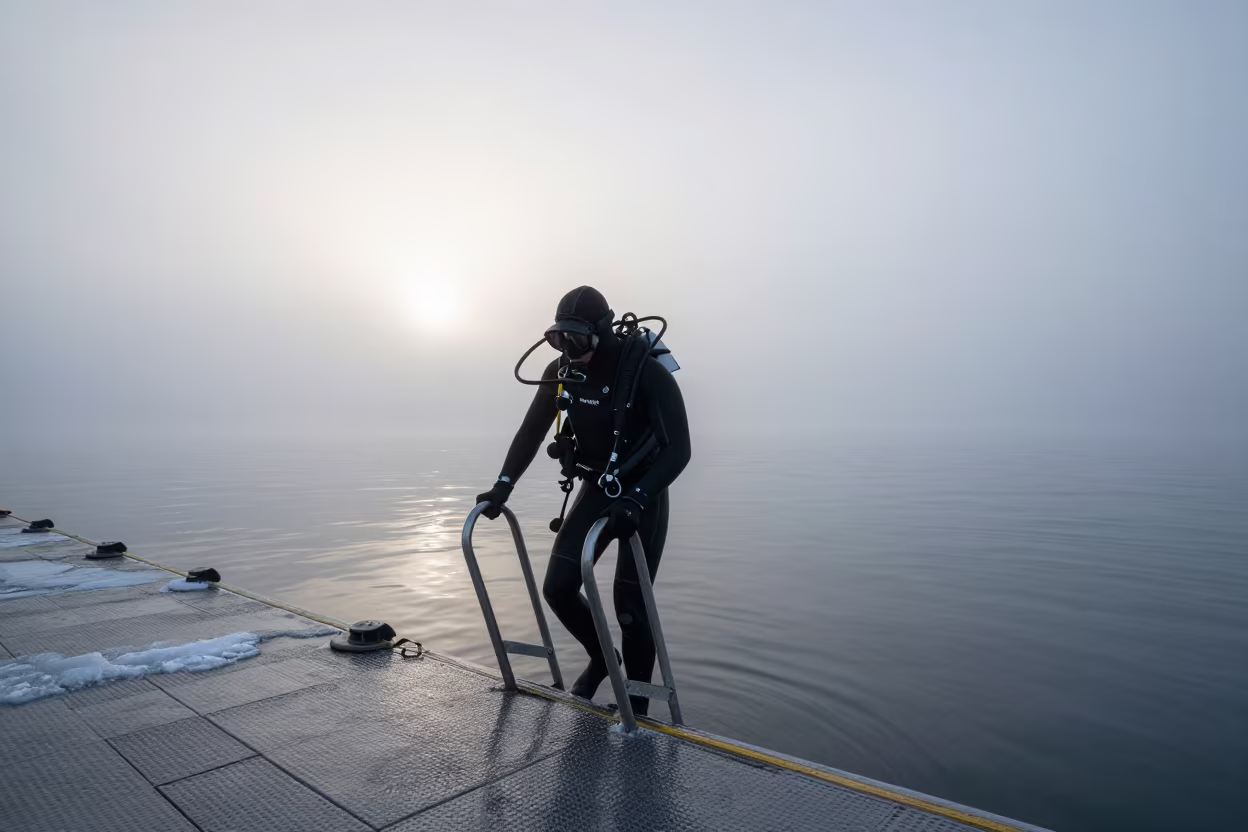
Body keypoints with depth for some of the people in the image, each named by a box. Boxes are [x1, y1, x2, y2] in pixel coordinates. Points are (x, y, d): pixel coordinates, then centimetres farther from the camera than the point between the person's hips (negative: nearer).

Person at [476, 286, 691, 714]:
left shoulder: (648, 372, -25)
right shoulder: (562, 371, -8)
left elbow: (678, 449, -29)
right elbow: (531, 432, 1)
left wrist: (635, 499, -39)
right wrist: (504, 485, -9)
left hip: (644, 497, -5)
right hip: (595, 490, 5)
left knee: (630, 604, -2)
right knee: (557, 587, 0)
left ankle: (637, 703, 19)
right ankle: (599, 658, 28)